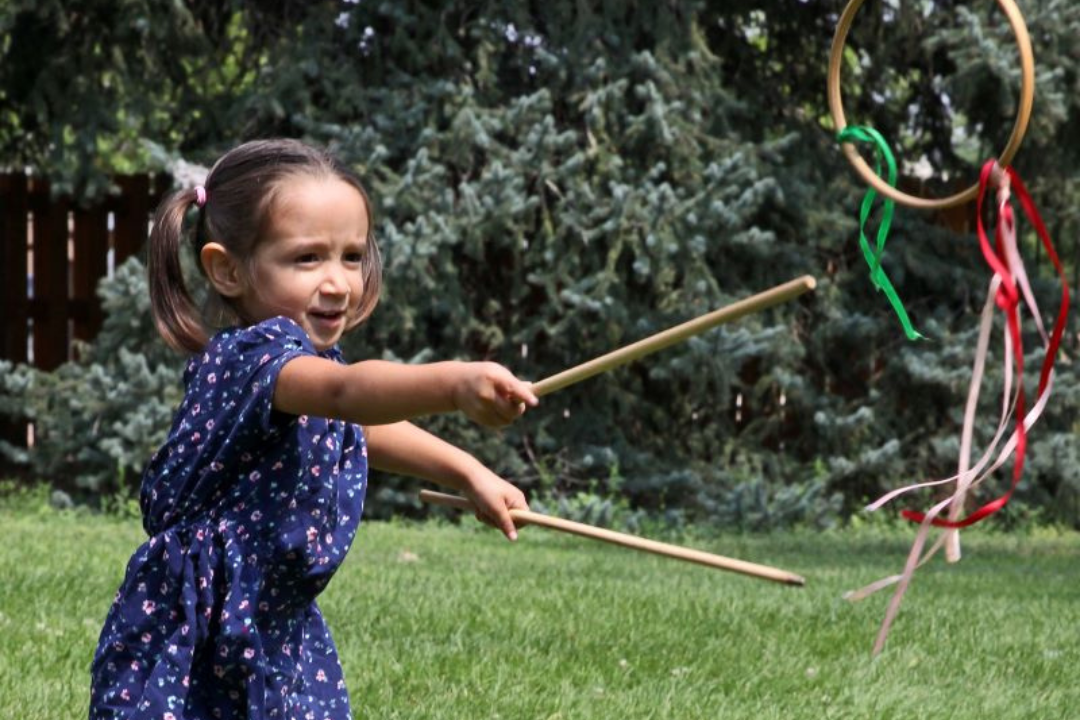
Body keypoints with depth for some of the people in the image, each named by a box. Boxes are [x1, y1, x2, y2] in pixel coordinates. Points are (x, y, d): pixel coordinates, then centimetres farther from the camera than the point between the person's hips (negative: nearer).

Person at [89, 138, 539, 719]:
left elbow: (355, 428, 29)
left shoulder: (308, 356, 7)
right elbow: (344, 392, -46)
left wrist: (467, 473, 31)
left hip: (275, 635, 9)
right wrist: (454, 385, -61)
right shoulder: (251, 357, -24)